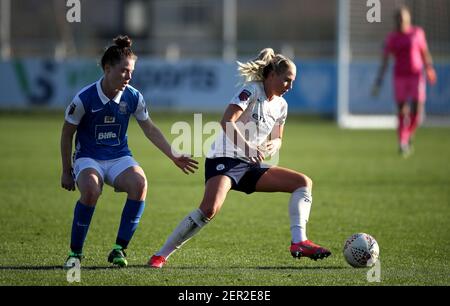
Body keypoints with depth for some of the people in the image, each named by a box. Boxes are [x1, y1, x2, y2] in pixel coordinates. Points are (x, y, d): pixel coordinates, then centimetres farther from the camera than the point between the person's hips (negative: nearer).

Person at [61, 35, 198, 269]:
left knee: (139, 183, -30)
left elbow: (150, 129, 11)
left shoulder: (133, 97, -4)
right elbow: (67, 134, -1)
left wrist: (174, 156, 7)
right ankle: (75, 252, -19)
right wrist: (66, 171, 2)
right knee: (90, 189, -36)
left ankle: (119, 249, -17)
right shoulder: (84, 98, -14)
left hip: (119, 158, 3)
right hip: (88, 158, -3)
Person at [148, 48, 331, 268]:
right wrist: (247, 148, -33)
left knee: (304, 182, -2)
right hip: (224, 159, -8)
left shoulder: (281, 105, 13)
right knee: (210, 209, -30)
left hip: (251, 166, 8)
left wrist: (275, 145, -3)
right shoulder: (252, 90, -9)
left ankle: (299, 242, -13)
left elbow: (277, 139, 22)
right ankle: (160, 256, -20)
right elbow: (226, 122, -21)